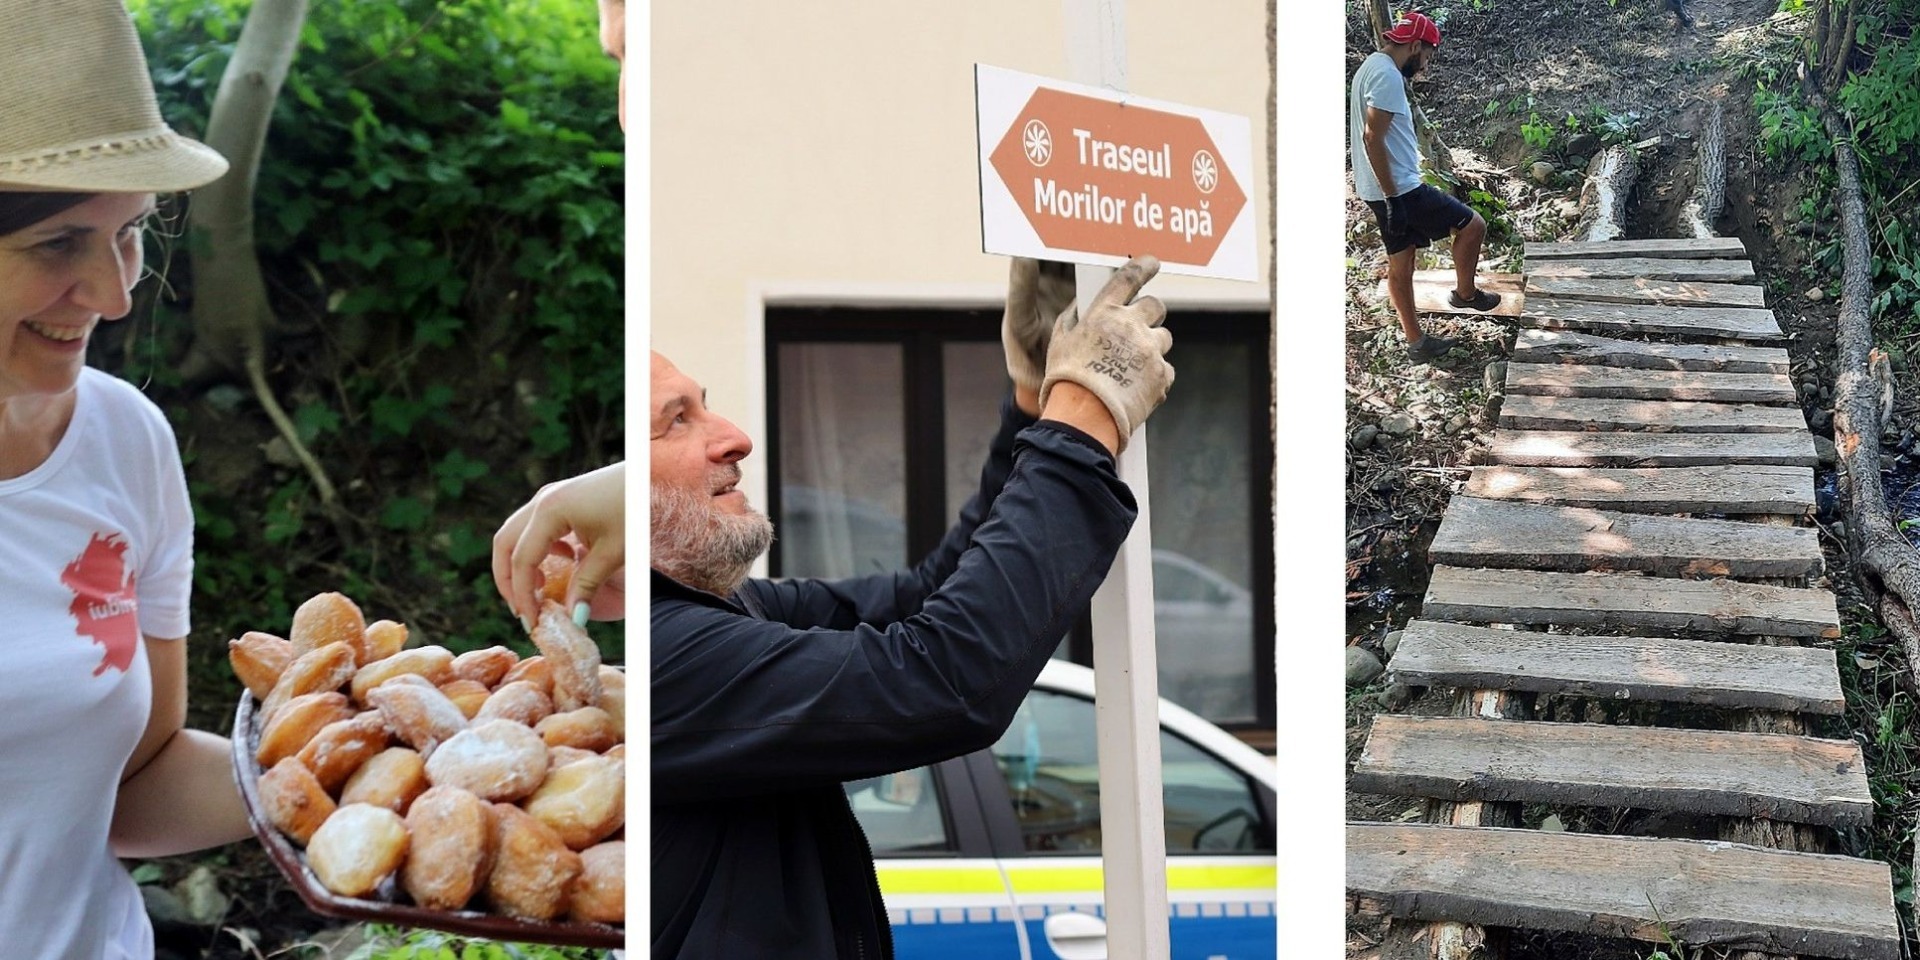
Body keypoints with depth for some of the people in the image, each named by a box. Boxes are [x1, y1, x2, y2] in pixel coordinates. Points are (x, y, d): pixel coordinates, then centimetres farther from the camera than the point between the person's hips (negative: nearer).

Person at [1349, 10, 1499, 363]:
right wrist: (1393, 198, -24)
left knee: (1400, 264, 15)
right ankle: (1465, 293, 20)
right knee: (1472, 225, 1)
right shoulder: (1387, 76, -19)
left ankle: (1416, 342, 23)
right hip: (1400, 188, -11)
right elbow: (1372, 137, -26)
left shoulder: (1371, 67, 14)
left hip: (1385, 189, 11)